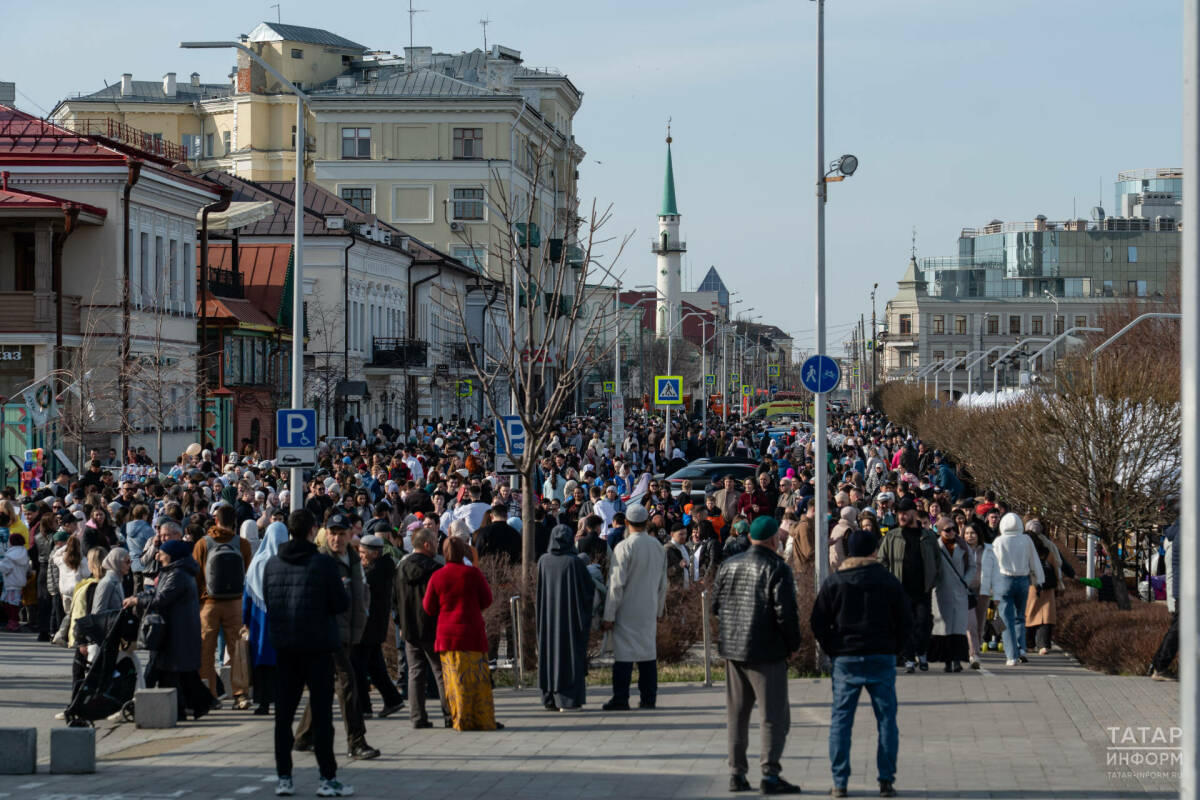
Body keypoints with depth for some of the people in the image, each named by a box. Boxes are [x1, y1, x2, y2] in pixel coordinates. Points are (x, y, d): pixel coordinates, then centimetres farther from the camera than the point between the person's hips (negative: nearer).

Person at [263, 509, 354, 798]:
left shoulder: (272, 564, 2)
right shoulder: (324, 563, -12)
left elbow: (267, 601, 11)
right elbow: (342, 604, -9)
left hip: (283, 645, 4)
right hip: (318, 645, -4)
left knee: (283, 713, 9)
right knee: (321, 713, 0)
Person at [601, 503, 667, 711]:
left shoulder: (624, 548, -13)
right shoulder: (658, 546, 5)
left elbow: (616, 585, -14)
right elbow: (662, 583, 13)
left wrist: (609, 616, -10)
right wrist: (658, 611, 24)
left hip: (627, 612, -5)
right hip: (649, 612, 5)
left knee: (624, 655, -3)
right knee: (648, 653, 10)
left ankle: (621, 699, -3)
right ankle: (649, 698, 12)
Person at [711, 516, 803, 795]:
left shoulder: (728, 565, 7)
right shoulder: (777, 569, -13)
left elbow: (716, 605, 12)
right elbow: (785, 612, -17)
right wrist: (793, 643, -3)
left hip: (733, 648, 7)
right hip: (767, 652, -7)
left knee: (736, 715, 14)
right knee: (775, 715, -1)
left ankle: (737, 773, 17)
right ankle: (770, 774, -5)